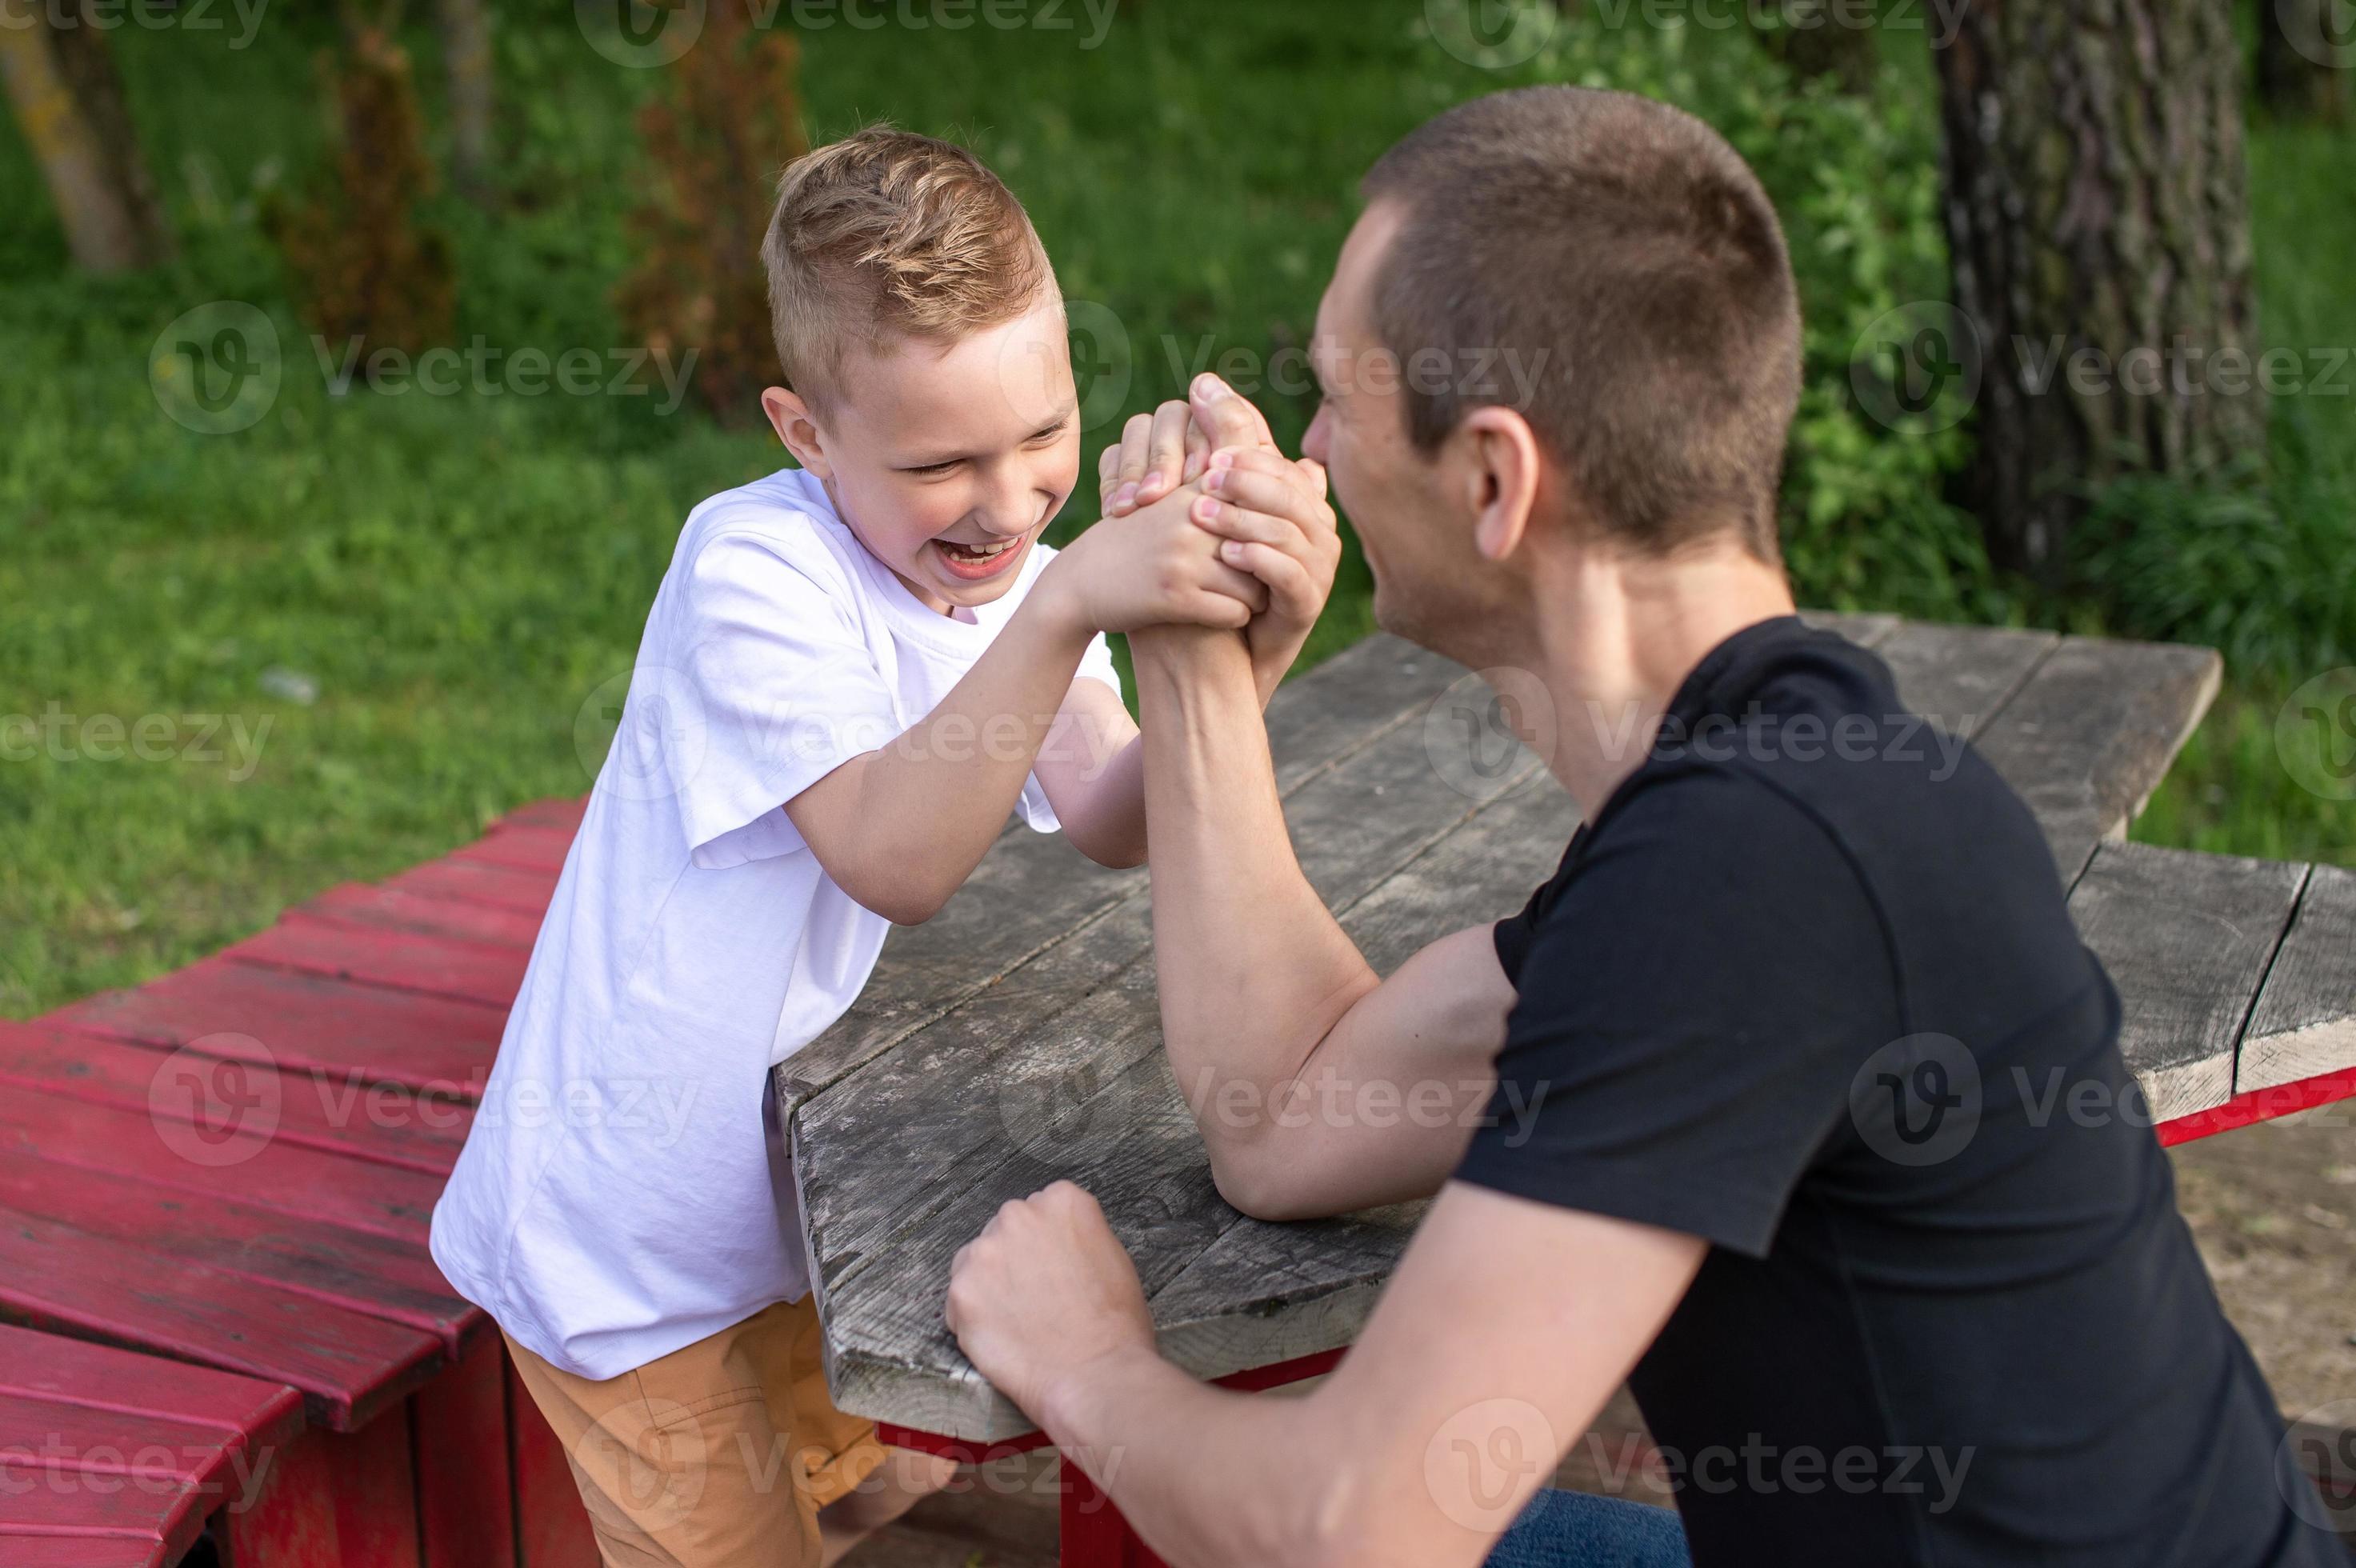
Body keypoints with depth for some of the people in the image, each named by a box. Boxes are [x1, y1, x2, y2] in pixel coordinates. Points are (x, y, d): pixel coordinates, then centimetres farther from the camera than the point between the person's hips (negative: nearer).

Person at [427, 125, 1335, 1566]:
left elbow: (1112, 826, -19)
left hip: (790, 1192, 7)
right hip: (629, 1237, -7)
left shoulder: (1008, 565, -3)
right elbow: (893, 861, -38)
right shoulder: (755, 569, -25)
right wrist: (1066, 604, -48)